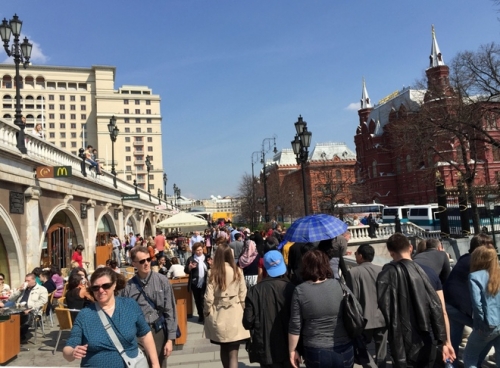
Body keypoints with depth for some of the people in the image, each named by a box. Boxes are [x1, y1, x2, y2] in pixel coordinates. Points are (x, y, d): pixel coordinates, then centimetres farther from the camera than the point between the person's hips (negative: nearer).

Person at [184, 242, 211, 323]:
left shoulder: (206, 258, 4)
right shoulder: (191, 259, -1)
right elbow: (186, 271, 0)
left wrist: (211, 264, -11)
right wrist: (190, 267, -21)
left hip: (205, 283, -1)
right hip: (195, 284, 1)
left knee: (203, 300, -4)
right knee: (197, 300, 12)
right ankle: (201, 315, 27)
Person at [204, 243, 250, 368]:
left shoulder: (213, 273, -8)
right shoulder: (237, 271, -7)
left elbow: (209, 297, -8)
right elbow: (243, 295, -4)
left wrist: (206, 312, 9)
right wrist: (244, 310, 11)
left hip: (219, 315, 1)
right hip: (235, 314, -1)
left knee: (224, 349, 21)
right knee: (233, 353, 2)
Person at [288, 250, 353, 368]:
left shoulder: (300, 291, -11)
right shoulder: (338, 285, -7)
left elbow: (295, 327, -8)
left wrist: (292, 350, 2)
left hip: (316, 353, -1)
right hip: (344, 350, 1)